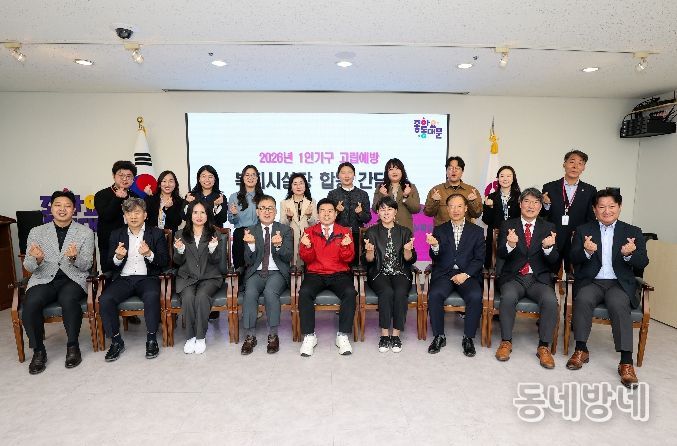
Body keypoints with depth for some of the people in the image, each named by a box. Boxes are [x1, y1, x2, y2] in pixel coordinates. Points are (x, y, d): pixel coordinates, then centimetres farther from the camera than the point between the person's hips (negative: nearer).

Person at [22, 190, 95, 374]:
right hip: (43, 279, 2)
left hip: (73, 278, -2)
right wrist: (37, 259, -17)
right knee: (30, 303, -28)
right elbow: (28, 267, 7)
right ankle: (38, 351, -8)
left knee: (68, 299, -33)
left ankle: (73, 346, -13)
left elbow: (86, 265, 2)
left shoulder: (85, 232, 6)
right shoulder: (36, 232, 11)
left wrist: (74, 258, -21)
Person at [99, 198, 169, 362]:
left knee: (152, 296, -34)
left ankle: (152, 339, -18)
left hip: (147, 278, -2)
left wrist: (149, 254, -17)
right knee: (104, 299, -26)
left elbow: (165, 261, 3)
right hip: (123, 278, 3)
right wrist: (118, 257, -11)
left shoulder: (156, 233, 10)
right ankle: (116, 341, -9)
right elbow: (109, 266, 12)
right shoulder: (116, 235, 16)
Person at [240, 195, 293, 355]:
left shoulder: (285, 230, 8)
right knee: (250, 293, -29)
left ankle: (273, 335, -16)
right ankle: (250, 336, -14)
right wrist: (251, 245, -17)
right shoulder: (250, 231, 10)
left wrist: (279, 245, -23)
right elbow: (248, 261, 3)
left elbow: (288, 257, -1)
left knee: (270, 292, -32)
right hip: (256, 273, 1)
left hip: (277, 273, -1)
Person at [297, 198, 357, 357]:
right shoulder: (309, 231, 9)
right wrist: (307, 246, -20)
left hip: (339, 274, 0)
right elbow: (307, 259, 2)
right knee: (304, 293, -29)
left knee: (350, 293, -29)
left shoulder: (345, 232, 8)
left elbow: (348, 259, 1)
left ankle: (343, 336, -16)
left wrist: (346, 246, -21)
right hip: (315, 274, 0)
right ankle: (309, 336, -15)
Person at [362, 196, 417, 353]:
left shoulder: (405, 232, 11)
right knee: (387, 292, -31)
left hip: (400, 273, 1)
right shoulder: (371, 232, 7)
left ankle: (396, 335, -17)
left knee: (400, 292, -30)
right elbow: (367, 261, 2)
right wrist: (369, 251, -20)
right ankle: (384, 335, -18)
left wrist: (407, 250, -16)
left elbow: (411, 260, 6)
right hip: (379, 273, -1)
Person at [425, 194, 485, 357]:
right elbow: (436, 259, 4)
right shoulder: (439, 230, 12)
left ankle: (468, 337, -9)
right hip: (444, 274, 0)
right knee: (434, 294, -28)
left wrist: (466, 274, -11)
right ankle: (439, 336, -10)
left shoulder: (477, 231, 12)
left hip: (468, 274, 0)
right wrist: (435, 246, -19)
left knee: (475, 296, -29)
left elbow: (479, 259, 5)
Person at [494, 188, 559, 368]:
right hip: (514, 277, -1)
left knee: (550, 300, -28)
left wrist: (548, 247, -22)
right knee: (508, 297, -31)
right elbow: (500, 254, -5)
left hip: (539, 279, 1)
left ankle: (544, 346, -11)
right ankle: (506, 341, -12)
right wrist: (510, 244, -29)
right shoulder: (508, 225, 7)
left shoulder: (548, 228, 10)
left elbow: (553, 261, 1)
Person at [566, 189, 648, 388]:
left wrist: (629, 254, -23)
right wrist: (586, 251, -23)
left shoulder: (633, 232, 11)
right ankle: (581, 350, -17)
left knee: (618, 303, -31)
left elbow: (643, 262, 1)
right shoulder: (583, 230, 10)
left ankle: (626, 362, -25)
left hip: (620, 284, 0)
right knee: (583, 299, -31)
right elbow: (573, 259, 0)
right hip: (591, 282, 0)